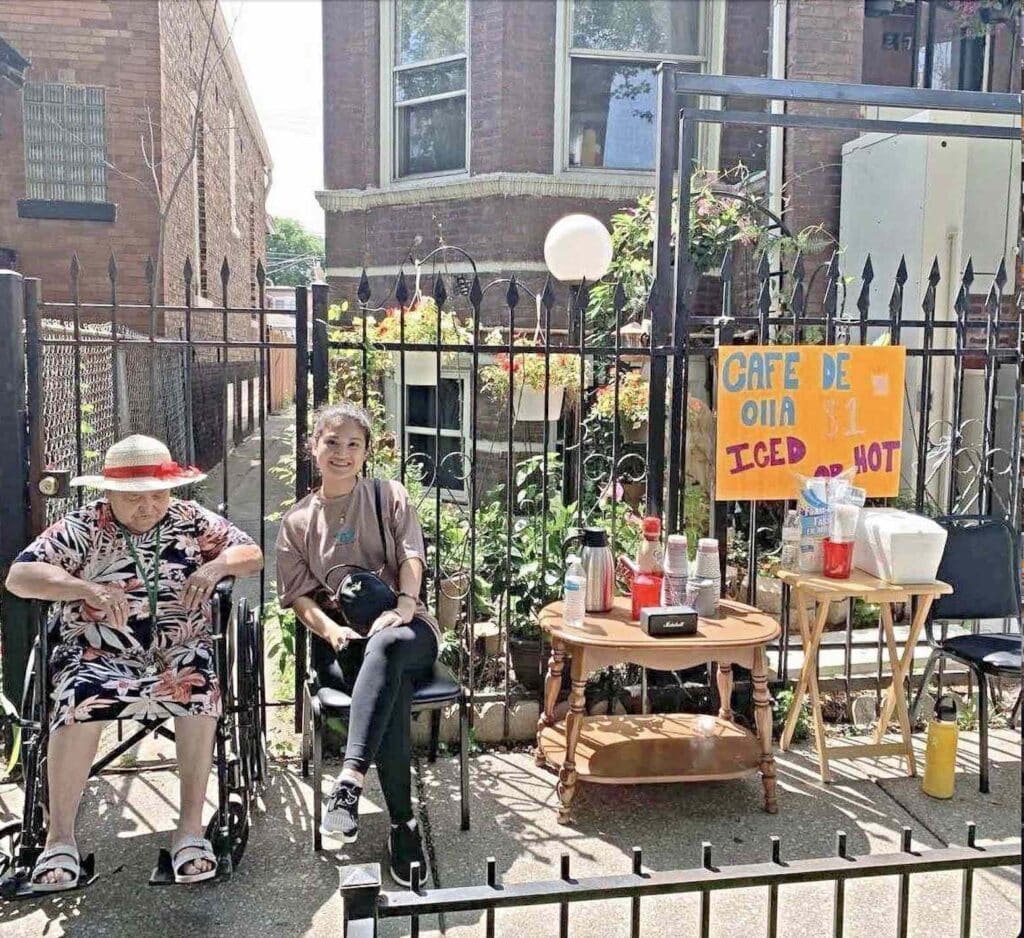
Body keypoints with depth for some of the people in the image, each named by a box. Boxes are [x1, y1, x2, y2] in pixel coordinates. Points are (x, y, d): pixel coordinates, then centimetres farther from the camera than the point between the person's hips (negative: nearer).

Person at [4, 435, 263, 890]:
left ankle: (191, 825, -21)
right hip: (97, 655, -1)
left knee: (201, 688, -32)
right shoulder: (81, 527, 2)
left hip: (179, 652, 1)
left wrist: (218, 565, -18)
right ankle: (59, 836, -16)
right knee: (79, 700, -32)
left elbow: (251, 554, 5)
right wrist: (87, 588, -25)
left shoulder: (192, 521, 8)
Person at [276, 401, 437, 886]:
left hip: (403, 631, 0)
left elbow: (410, 555, -1)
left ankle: (349, 782, -49)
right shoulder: (297, 521, 16)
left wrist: (404, 605, -21)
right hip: (338, 642, 0)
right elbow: (299, 594, 7)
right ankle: (403, 825, -34)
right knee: (392, 691, -36)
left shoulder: (389, 496, 13)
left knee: (387, 646, -41)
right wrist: (330, 629, -14)